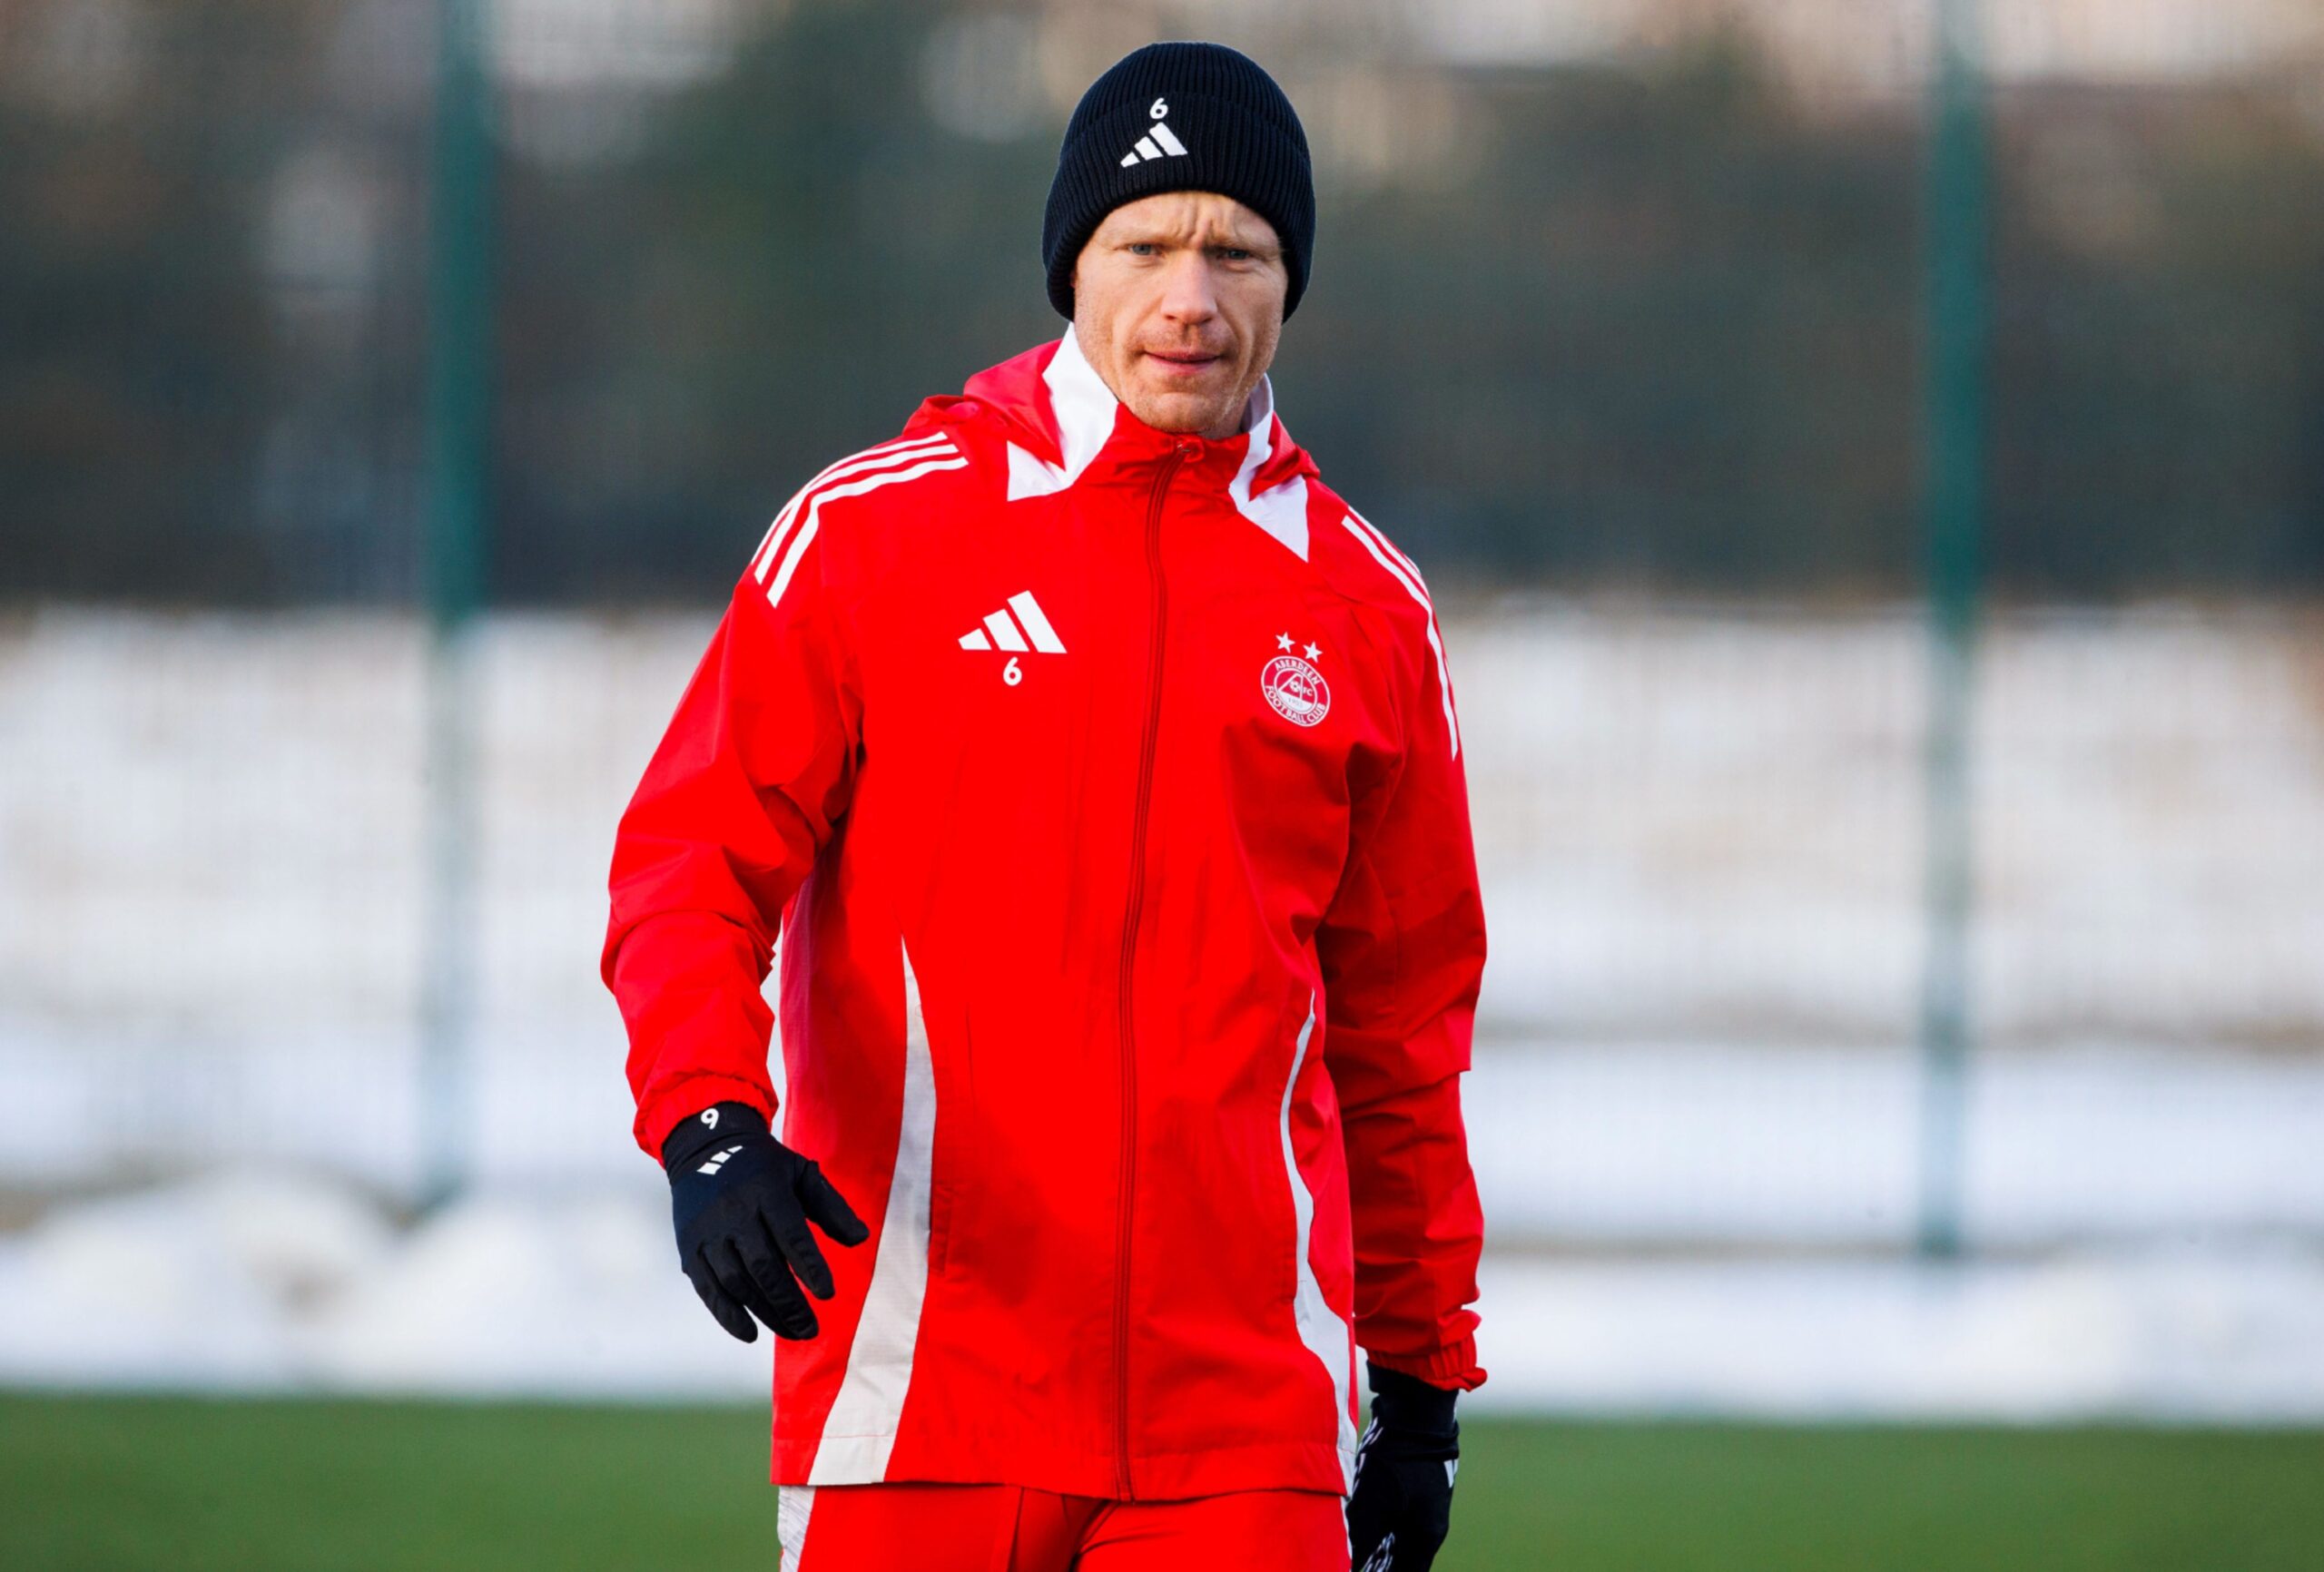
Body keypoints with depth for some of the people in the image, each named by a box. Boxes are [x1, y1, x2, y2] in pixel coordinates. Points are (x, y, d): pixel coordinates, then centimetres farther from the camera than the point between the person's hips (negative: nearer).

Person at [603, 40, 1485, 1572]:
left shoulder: (1365, 610, 10)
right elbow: (692, 863, -1)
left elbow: (1402, 1021, 16)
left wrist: (1426, 1375, 15)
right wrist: (706, 1126, -19)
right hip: (921, 1381, -1)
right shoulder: (868, 531, 2)